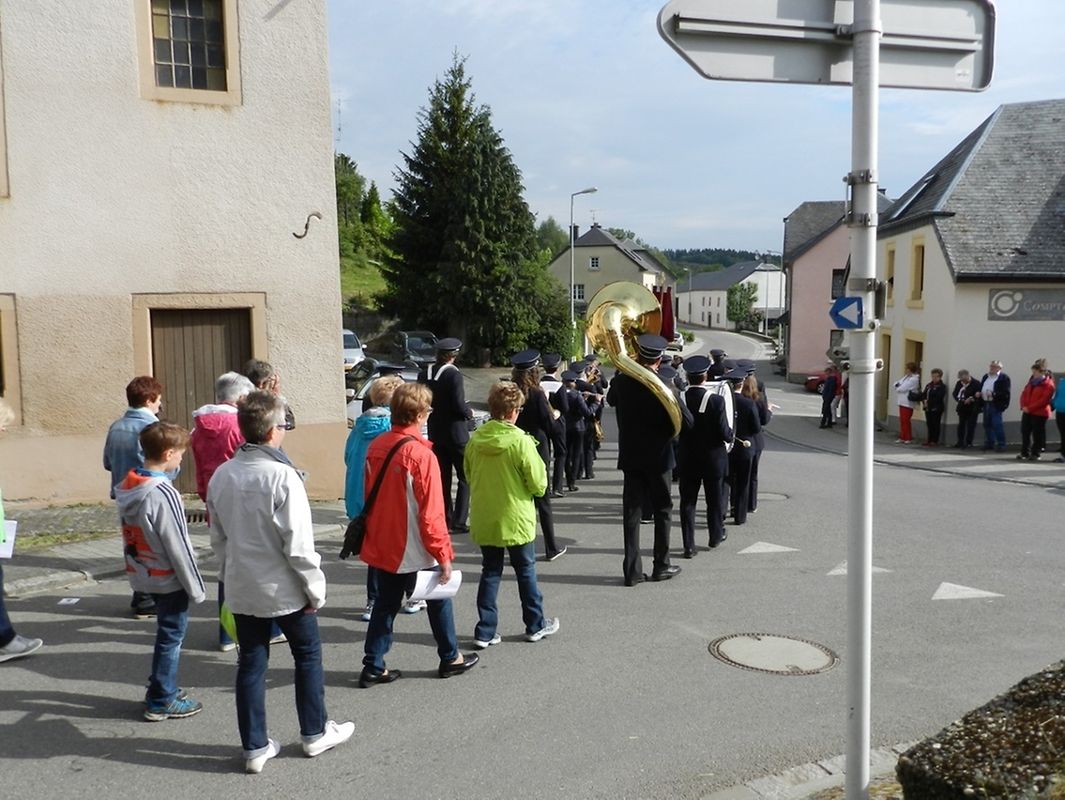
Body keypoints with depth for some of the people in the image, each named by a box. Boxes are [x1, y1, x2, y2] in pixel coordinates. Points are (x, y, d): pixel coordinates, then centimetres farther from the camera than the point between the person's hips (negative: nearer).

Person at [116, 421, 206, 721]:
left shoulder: (126, 488, 2)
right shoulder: (163, 493, -23)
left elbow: (131, 535, 9)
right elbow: (178, 547, -20)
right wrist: (196, 587, -11)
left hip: (145, 575, 8)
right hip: (169, 579, -8)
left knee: (167, 633, 21)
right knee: (171, 637, 5)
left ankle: (162, 688, 31)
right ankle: (161, 701, 15)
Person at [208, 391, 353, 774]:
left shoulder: (221, 476, -2)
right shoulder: (282, 476, -22)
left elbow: (218, 537, 7)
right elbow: (298, 544, -21)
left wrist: (229, 575, 18)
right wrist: (315, 589, -10)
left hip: (242, 589, 5)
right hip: (285, 589, -5)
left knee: (250, 664, 13)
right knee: (308, 656, 15)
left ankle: (255, 747, 22)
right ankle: (315, 733, 27)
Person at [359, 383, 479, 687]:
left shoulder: (376, 447, -2)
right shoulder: (422, 455, -22)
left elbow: (370, 497, 9)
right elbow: (432, 513, -20)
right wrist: (443, 555, -12)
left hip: (382, 546, 6)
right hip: (416, 550, -6)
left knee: (385, 604, 17)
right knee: (438, 601, 15)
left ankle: (373, 667, 18)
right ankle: (450, 659, 29)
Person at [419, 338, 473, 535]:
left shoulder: (424, 375, 2)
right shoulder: (454, 374, -16)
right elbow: (459, 405, -20)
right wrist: (469, 413, -1)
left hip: (435, 434, 6)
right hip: (455, 433, -6)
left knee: (442, 478, 13)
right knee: (465, 478, 5)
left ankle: (446, 520, 17)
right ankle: (459, 522, 0)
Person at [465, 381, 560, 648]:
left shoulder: (475, 439, -5)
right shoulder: (521, 441, -19)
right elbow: (538, 484, -15)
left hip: (483, 520, 4)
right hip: (516, 519, -4)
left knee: (490, 573, 14)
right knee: (526, 571, 14)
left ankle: (485, 631, 14)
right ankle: (535, 625, 27)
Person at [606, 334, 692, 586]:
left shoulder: (621, 382, -4)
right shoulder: (663, 386, -15)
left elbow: (610, 399, 19)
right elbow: (687, 420, -16)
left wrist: (626, 371, 16)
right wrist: (666, 428, 2)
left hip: (630, 456, 3)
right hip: (658, 456, -3)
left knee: (631, 512, 6)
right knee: (662, 510, 12)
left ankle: (632, 569, 6)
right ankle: (661, 566, 17)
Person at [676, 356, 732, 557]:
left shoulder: (679, 399, -10)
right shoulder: (716, 400, -16)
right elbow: (725, 433, -17)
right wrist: (731, 434, 5)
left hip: (687, 459, 1)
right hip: (713, 458, -1)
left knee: (687, 501, 6)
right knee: (715, 499, 17)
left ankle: (689, 546, 5)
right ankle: (716, 535, 35)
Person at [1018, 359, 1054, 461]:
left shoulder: (1048, 384, -10)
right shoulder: (1031, 381, 14)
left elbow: (1044, 400, -17)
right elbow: (1024, 393, 13)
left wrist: (1030, 408, -19)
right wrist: (1023, 406, -4)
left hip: (1040, 413, -7)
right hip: (1027, 412, 7)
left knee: (1037, 434, 0)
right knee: (1025, 432, 8)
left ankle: (1036, 453, 9)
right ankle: (1024, 452, 16)